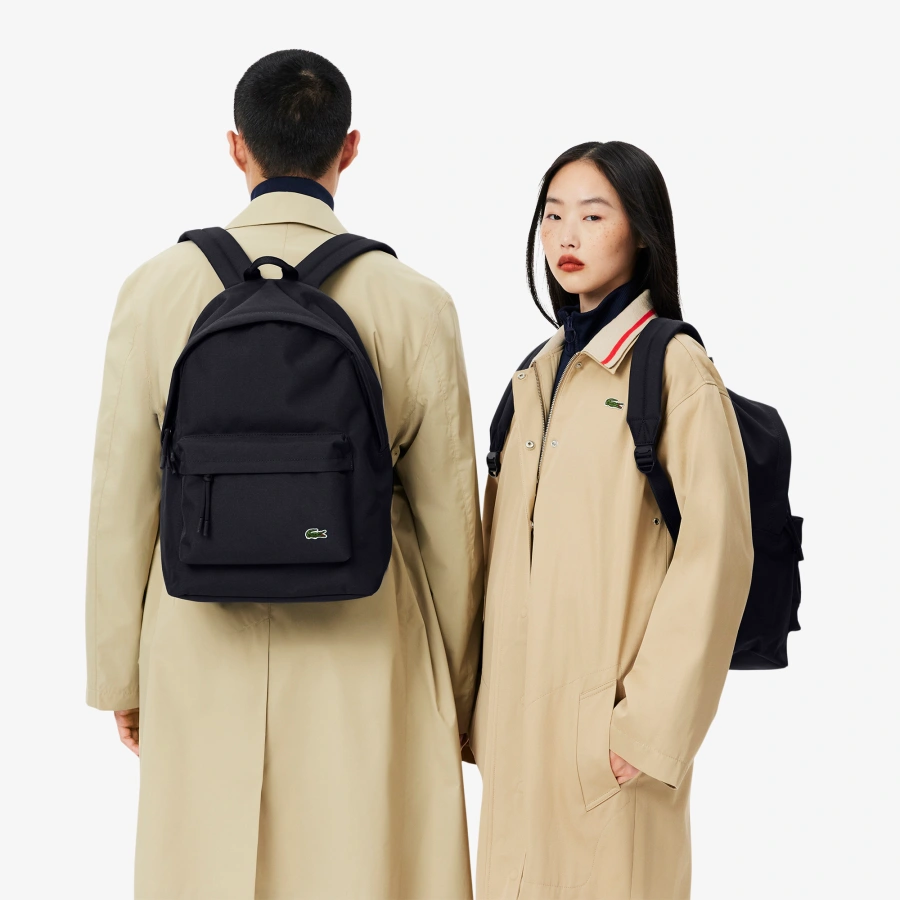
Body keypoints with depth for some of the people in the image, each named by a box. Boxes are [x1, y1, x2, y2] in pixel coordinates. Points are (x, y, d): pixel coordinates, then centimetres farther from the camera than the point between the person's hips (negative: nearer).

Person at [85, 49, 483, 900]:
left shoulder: (157, 289, -4)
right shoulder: (415, 304, -6)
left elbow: (121, 501, 0)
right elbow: (449, 516, 0)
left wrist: (120, 674, 12)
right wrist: (457, 694, 12)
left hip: (205, 648, 1)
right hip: (367, 647, -1)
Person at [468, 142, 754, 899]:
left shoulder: (677, 370, -8)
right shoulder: (538, 375, 14)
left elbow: (714, 555, -12)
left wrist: (653, 723, -14)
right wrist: (486, 702, 8)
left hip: (607, 720, -6)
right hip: (522, 714, 6)